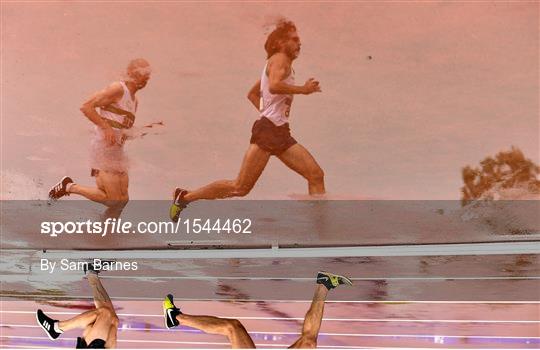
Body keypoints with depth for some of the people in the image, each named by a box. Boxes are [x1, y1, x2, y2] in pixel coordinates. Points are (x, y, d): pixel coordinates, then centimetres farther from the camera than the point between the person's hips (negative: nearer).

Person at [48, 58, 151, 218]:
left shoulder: (134, 101, 18)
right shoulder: (117, 89, -9)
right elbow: (86, 107, -17)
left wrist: (125, 135, 7)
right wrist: (106, 127, -22)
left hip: (117, 151, 9)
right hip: (103, 149, -9)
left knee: (122, 200, 5)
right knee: (113, 199, -11)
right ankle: (70, 187, 3)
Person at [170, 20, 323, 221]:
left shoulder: (279, 64, 24)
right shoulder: (279, 59, -4)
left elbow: (252, 94, 31)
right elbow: (273, 86, -27)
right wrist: (303, 90, -17)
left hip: (281, 134, 10)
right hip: (267, 131, -10)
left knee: (316, 175, -1)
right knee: (240, 187, -9)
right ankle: (184, 197, 3)